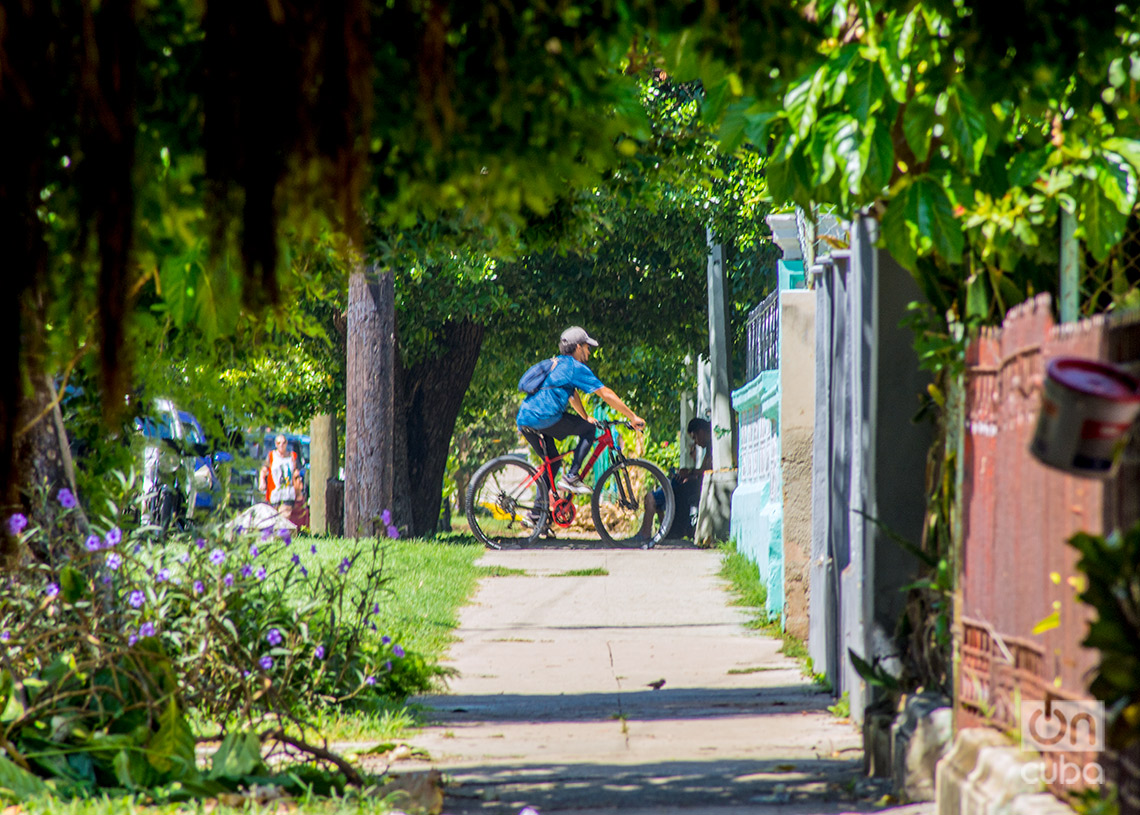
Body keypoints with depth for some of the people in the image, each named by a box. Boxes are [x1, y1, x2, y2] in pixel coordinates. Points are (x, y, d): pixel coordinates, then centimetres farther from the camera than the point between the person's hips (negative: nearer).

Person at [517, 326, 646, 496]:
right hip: (544, 417, -9)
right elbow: (606, 394, -1)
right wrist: (633, 417, 3)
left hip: (523, 419, 9)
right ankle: (570, 478, -3)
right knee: (588, 430, 5)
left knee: (552, 461, 21)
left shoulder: (558, 364, 27)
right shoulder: (575, 367, 0)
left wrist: (586, 417, 51)